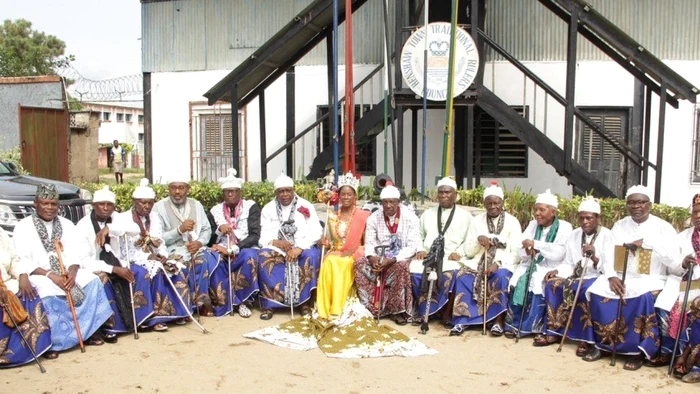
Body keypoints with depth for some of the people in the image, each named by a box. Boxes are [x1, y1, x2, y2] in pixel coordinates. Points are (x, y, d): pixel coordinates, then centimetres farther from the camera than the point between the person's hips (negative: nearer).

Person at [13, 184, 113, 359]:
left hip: (66, 272, 4)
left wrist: (72, 272, -18)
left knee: (92, 281, -18)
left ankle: (89, 330, -9)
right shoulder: (23, 227, -2)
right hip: (39, 274, -4)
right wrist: (50, 275, -23)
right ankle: (50, 341, -23)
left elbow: (74, 255, 5)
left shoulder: (66, 224, 11)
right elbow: (23, 261, -10)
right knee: (49, 293, -34)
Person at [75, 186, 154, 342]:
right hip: (93, 268, -5)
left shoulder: (114, 217, -1)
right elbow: (84, 261, -20)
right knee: (103, 278, -35)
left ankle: (140, 318, -8)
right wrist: (114, 269, -30)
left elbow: (135, 229, -21)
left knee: (141, 272, -17)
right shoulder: (83, 226, -13)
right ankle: (109, 327, -24)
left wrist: (109, 228, -35)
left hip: (115, 263, 5)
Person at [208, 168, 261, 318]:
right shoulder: (215, 210, 11)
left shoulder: (251, 207, 2)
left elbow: (254, 236, -9)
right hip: (222, 251, 2)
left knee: (249, 258, -37)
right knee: (212, 259, -33)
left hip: (244, 250, -2)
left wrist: (232, 250, -19)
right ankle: (220, 303, -21)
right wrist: (219, 228, -16)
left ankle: (242, 301, -19)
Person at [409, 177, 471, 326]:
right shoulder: (427, 213, 21)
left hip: (451, 257, -2)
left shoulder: (465, 216, 12)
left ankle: (446, 313, -17)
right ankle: (422, 309, -12)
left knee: (450, 274, -35)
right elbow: (419, 236, 19)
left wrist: (459, 253, -12)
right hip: (427, 255, 2)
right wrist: (420, 250, 0)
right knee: (415, 270, -29)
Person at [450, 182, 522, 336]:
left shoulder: (512, 222, 3)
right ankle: (462, 318, -19)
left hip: (503, 265, -2)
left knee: (501, 277, -35)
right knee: (463, 276, -27)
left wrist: (498, 263, -19)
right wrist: (478, 240, -14)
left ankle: (499, 320, -21)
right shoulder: (476, 221, 9)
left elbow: (516, 253, -4)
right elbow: (468, 252, 6)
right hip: (478, 263, 2)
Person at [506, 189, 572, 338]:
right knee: (517, 281, -24)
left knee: (537, 283, -31)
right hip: (530, 265, 4)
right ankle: (515, 323, -16)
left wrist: (535, 244, -19)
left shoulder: (564, 227, -3)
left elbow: (560, 252, -17)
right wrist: (527, 250, -19)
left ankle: (527, 326, -17)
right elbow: (521, 249, 5)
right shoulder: (532, 225, 12)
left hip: (551, 269, -4)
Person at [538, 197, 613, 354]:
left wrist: (594, 258, -35)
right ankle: (554, 332, -14)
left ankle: (585, 338, -23)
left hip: (597, 277, -6)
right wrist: (557, 271, -9)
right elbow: (568, 263, 11)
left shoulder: (606, 236, -8)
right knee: (553, 284, -19)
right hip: (577, 275, 6)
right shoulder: (575, 235, 8)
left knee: (584, 290, -36)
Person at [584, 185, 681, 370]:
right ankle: (602, 343, -9)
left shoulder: (663, 228, 0)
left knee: (645, 298, -35)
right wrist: (612, 276, -17)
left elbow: (675, 261, -15)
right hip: (623, 278, 3)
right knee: (598, 292, -24)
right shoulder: (620, 226, 10)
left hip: (653, 281, -3)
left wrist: (645, 242, -21)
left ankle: (638, 351, -20)